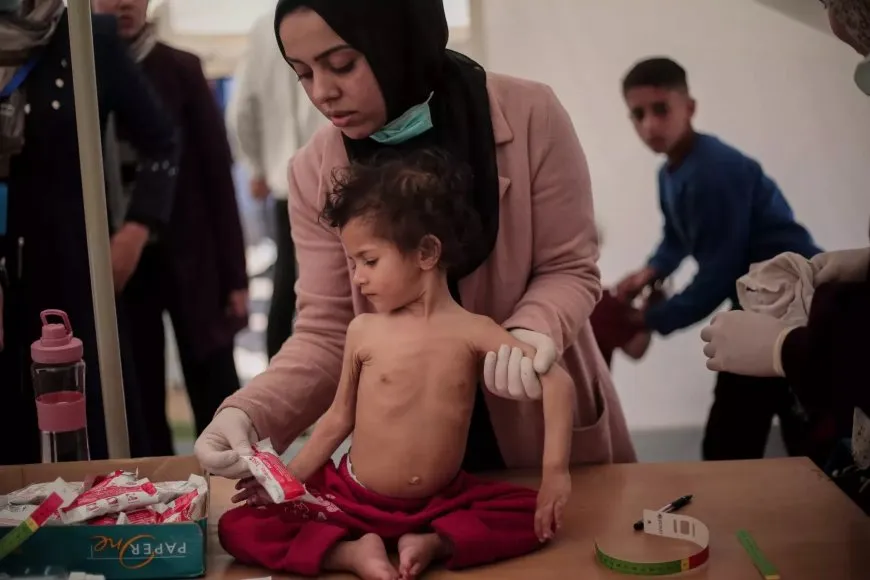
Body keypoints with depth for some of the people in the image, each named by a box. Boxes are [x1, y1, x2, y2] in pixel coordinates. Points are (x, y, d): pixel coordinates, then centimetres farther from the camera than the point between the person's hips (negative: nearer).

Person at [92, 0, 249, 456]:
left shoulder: (180, 69, 2)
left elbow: (217, 172, 1)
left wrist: (235, 274, -2)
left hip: (189, 258, 0)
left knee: (215, 399, 5)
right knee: (140, 402, 9)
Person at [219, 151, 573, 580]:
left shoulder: (473, 331, -10)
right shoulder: (363, 331, -5)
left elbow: (556, 380, -15)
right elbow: (339, 418, 5)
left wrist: (555, 471, -22)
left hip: (441, 502, 0)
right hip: (354, 497, 1)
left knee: (533, 513, -19)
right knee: (239, 528, -15)